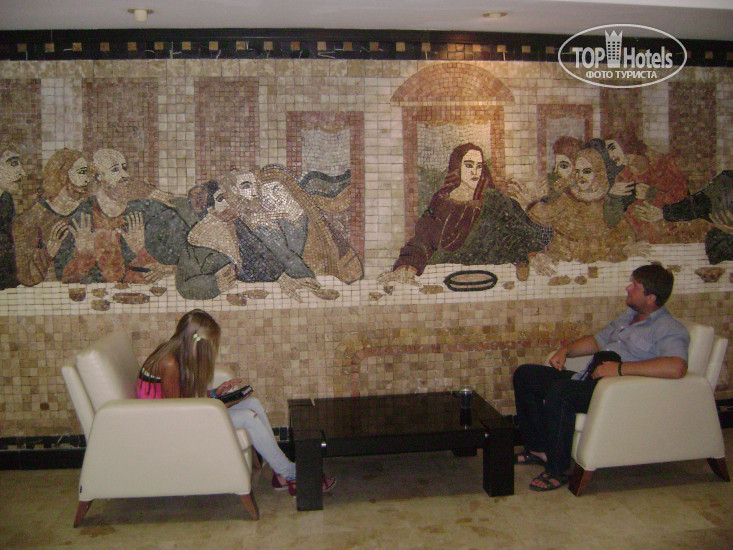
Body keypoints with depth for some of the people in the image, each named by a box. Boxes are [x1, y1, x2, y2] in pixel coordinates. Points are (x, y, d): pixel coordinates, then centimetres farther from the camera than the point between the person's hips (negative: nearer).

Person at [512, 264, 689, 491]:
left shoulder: (669, 329, -10)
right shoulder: (628, 316, 20)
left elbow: (677, 366, -31)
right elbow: (597, 340, 32)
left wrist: (621, 368, -30)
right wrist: (566, 350, 13)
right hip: (589, 379, 10)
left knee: (559, 391, -36)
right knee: (525, 374, 6)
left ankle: (557, 470, -21)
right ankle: (538, 448, 10)